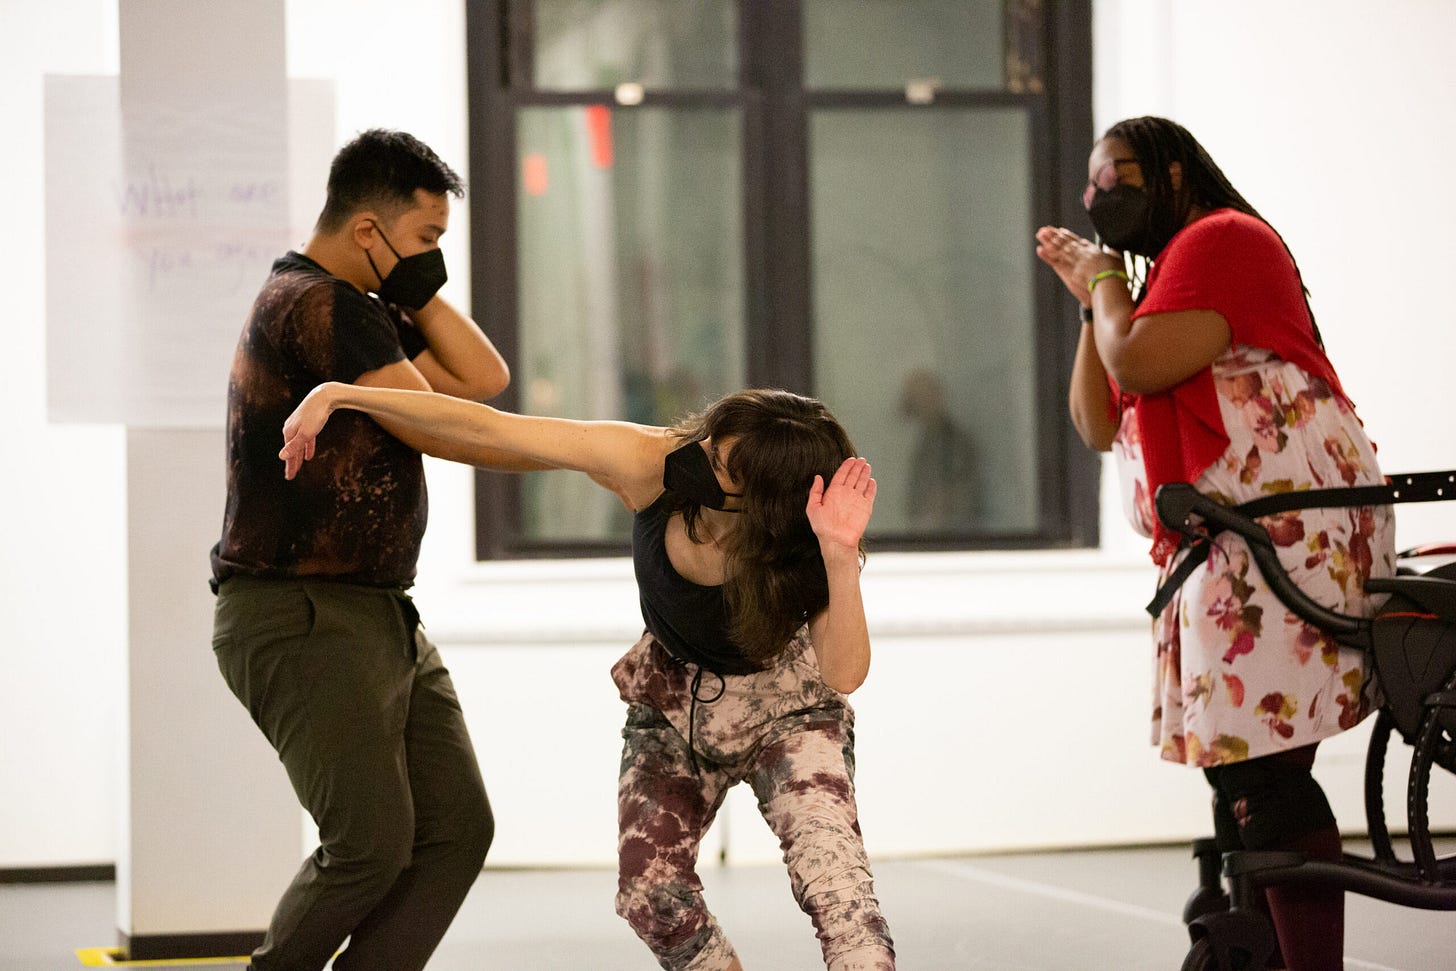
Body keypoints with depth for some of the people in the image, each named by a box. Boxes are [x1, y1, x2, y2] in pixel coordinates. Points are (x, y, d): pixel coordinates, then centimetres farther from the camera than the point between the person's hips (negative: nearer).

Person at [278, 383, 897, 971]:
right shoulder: (650, 464, -30)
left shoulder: (802, 551, -32)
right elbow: (485, 427, -26)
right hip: (676, 702, 3)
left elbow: (844, 675, -43)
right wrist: (337, 396, -25)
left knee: (826, 857, -26)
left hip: (783, 705, -3)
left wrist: (839, 555, -55)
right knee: (651, 890, -8)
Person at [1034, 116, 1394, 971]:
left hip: (1286, 521, -10)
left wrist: (1106, 281, 2)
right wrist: (1091, 300, 16)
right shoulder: (1161, 275, 25)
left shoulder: (1220, 238, -4)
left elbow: (1137, 363, -16)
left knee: (1263, 773, -16)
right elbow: (1100, 426, 22)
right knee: (1236, 772, 9)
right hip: (1223, 547, 10)